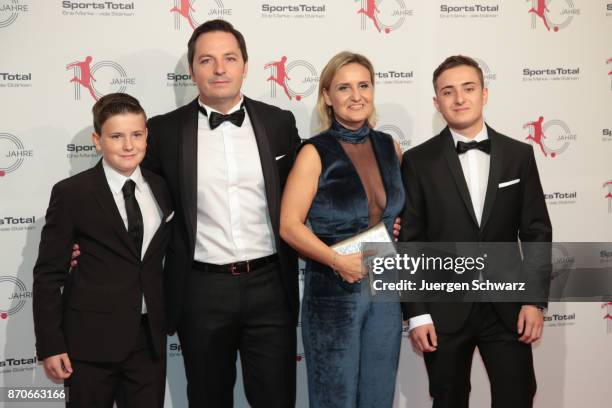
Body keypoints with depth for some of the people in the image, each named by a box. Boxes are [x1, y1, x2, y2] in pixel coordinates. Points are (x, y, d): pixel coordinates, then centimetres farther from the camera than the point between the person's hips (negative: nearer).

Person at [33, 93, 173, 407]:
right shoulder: (71, 193, -7)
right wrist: (50, 346, -10)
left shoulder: (163, 188, 6)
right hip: (92, 339, -4)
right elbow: (48, 274, -6)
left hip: (150, 337, 4)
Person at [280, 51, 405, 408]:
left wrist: (398, 231, 4)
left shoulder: (390, 147, 6)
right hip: (333, 293, -4)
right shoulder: (315, 153, -9)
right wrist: (339, 261, -21)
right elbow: (290, 225, -13)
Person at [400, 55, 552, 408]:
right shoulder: (419, 161, -2)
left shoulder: (519, 155, 4)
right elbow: (409, 241, -3)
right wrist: (416, 313, -7)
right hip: (445, 309, -1)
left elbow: (536, 231, 5)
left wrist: (536, 300, -2)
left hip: (507, 307, 1)